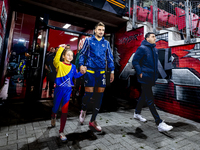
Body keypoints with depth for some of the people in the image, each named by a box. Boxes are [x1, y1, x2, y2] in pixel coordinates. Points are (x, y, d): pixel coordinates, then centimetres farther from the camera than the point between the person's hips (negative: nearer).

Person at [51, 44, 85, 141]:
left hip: (68, 90, 2)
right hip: (59, 89, -2)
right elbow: (56, 60, -29)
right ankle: (53, 117, 56)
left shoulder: (73, 66, 4)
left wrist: (82, 72, 1)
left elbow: (75, 75, 17)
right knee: (56, 107, 16)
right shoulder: (60, 64, -7)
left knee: (64, 111, 2)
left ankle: (61, 132, 18)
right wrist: (61, 48, -31)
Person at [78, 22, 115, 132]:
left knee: (99, 97, 3)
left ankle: (92, 122, 19)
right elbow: (82, 54, 6)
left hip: (101, 72, 4)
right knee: (89, 93, -9)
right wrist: (81, 64, -11)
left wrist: (112, 71, 9)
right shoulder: (88, 40, 7)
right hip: (90, 71, -3)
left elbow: (110, 58, 15)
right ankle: (83, 110, 28)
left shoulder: (106, 43, 14)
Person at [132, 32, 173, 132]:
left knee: (143, 96, 19)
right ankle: (159, 123, 4)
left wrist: (155, 74, 15)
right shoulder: (142, 48, -10)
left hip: (151, 78, 9)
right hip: (145, 78, -9)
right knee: (150, 99, -3)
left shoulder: (155, 49, 15)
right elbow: (135, 61, -13)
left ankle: (137, 113, 37)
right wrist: (140, 73, -18)